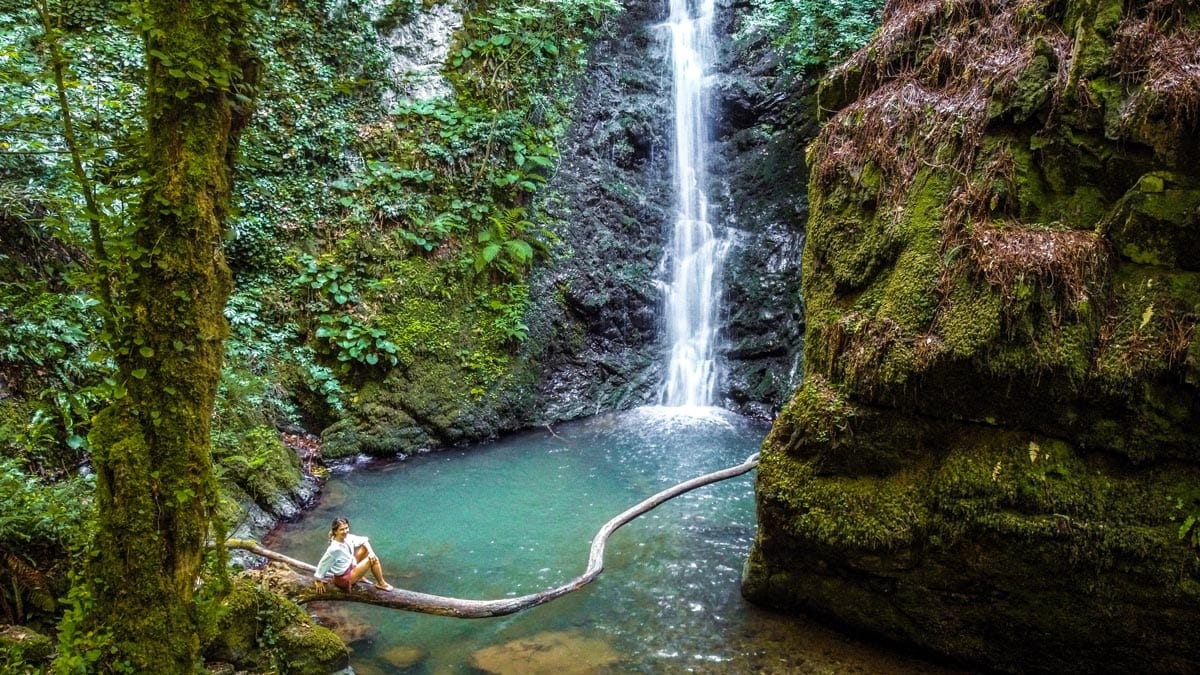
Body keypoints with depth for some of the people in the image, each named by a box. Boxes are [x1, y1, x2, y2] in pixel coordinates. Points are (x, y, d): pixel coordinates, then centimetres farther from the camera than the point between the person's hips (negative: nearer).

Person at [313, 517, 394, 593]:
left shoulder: (348, 538, -10)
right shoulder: (334, 549, -32)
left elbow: (364, 540, 4)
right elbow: (323, 564, -23)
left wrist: (371, 552, -10)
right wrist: (319, 581, -11)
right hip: (344, 579, -8)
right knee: (374, 560, -12)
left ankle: (361, 577, 17)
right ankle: (381, 584, 11)